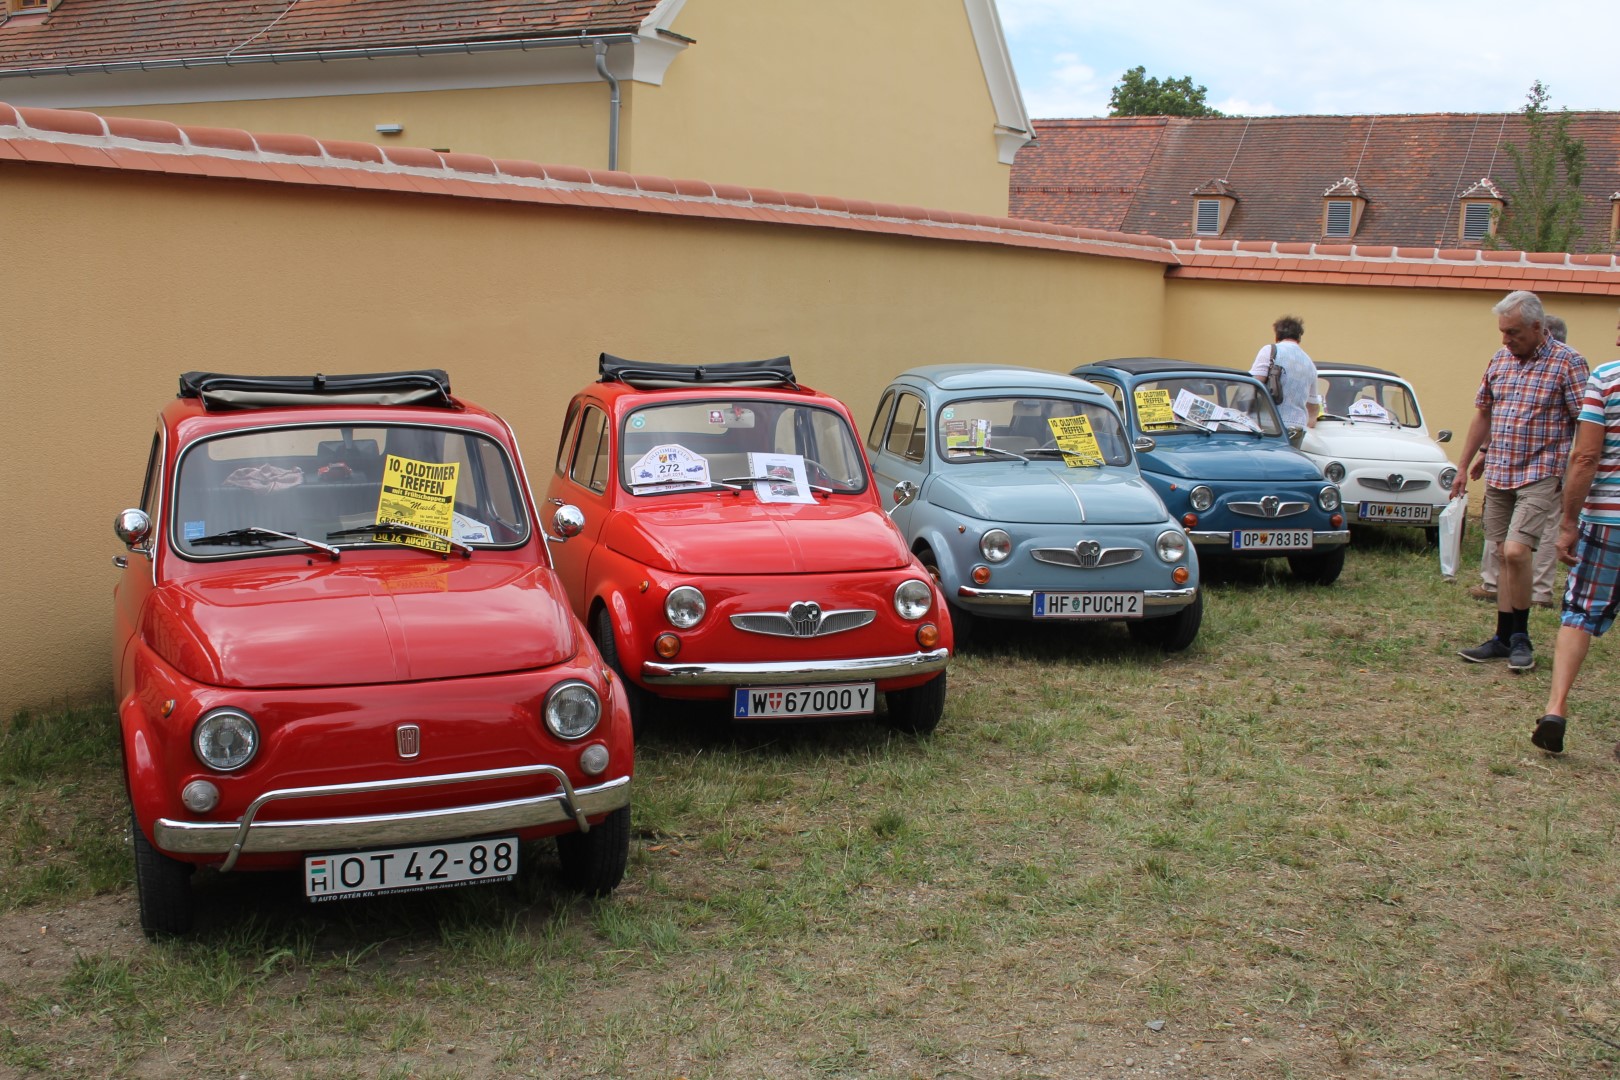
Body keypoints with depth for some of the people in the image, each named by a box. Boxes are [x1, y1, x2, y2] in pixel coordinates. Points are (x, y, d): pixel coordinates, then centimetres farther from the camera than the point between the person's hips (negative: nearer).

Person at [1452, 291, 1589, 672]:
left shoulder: (1567, 362, -8)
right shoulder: (1500, 359, 9)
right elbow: (1483, 414, 17)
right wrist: (1464, 467, 15)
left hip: (1540, 474, -6)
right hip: (1498, 474, 6)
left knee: (1515, 551, -16)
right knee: (1502, 555, 8)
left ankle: (1521, 637, 0)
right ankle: (1504, 637, 17)